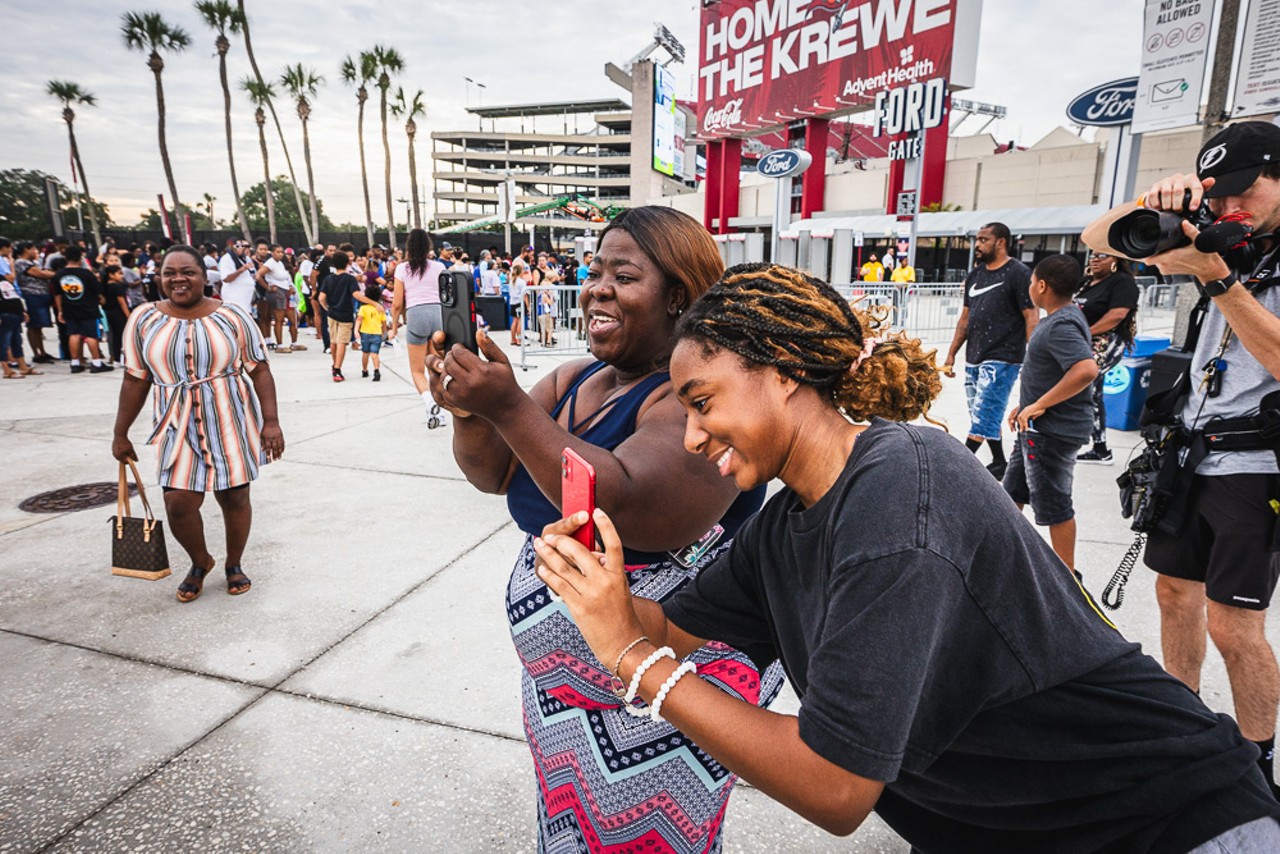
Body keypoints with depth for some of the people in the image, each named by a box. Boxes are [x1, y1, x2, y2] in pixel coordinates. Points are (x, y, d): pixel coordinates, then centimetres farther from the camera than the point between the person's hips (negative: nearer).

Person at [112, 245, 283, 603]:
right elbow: (135, 380, 5)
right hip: (179, 427, 2)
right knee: (178, 504, 0)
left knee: (235, 496, 7)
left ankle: (234, 564, 31)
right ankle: (200, 562, 30)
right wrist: (120, 433, 8)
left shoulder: (232, 316, -5)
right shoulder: (144, 320, 0)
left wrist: (271, 421, -12)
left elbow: (260, 370, -5)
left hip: (231, 423, -1)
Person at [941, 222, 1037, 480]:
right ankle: (999, 464, 25)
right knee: (988, 417, 14)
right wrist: (951, 355, 14)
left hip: (1002, 360, -8)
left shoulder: (1018, 274, -8)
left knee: (983, 417, -9)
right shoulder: (975, 275, 13)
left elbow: (1032, 319, -11)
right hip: (974, 360, 8)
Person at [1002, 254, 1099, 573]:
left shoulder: (1062, 326, -22)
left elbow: (1086, 370, -36)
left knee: (1053, 504, 2)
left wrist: (1040, 405, -30)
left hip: (1053, 430, -11)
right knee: (1013, 489, 21)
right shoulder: (1061, 317, 10)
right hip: (1037, 427, 11)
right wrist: (1025, 404, 17)